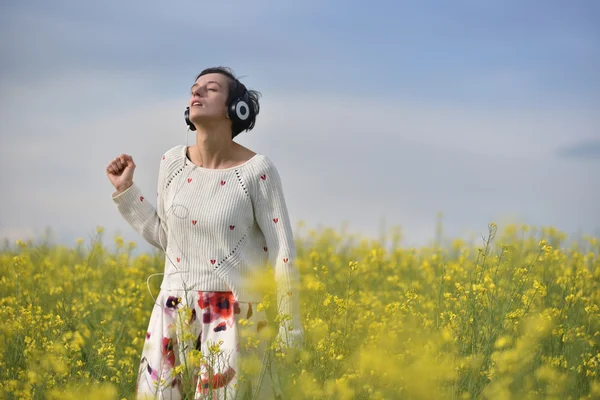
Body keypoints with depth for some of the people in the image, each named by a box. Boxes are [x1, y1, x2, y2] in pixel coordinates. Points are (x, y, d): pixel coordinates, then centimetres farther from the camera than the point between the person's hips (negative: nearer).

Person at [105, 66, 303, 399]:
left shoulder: (256, 171, -10)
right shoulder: (173, 163, 3)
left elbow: (283, 254, -7)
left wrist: (290, 330, -7)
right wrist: (124, 189, 9)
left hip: (234, 314, -4)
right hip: (175, 310, 4)